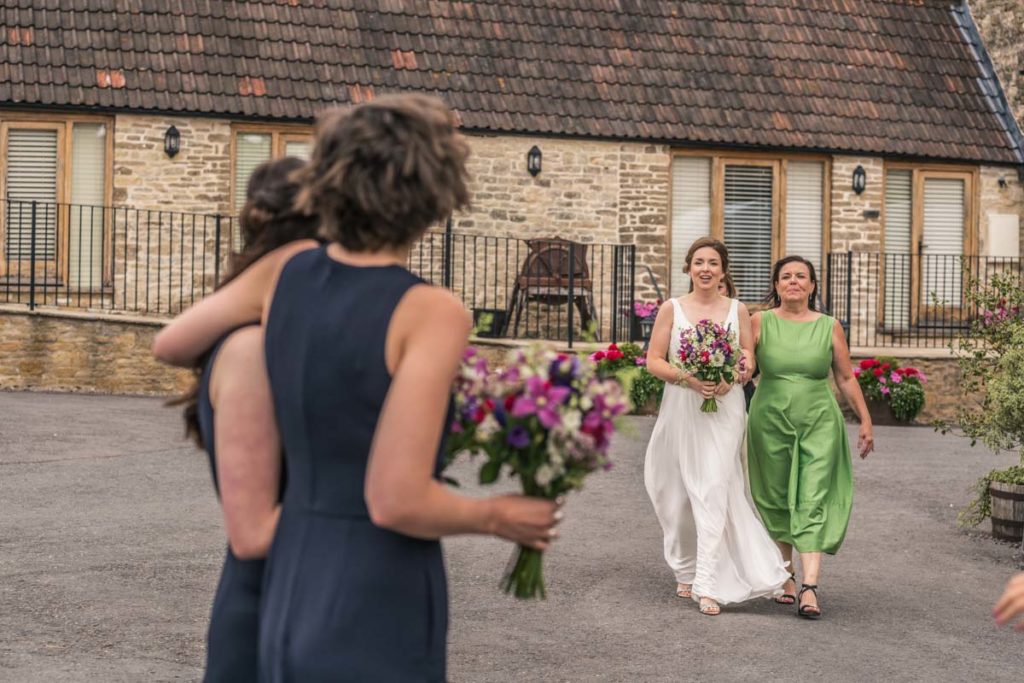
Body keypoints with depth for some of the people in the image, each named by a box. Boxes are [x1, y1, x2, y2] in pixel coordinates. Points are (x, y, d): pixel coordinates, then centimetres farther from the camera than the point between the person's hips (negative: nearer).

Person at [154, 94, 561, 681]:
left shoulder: (289, 268, 2)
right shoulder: (432, 312, -18)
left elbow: (170, 346, 17)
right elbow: (396, 501, -23)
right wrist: (498, 518, -3)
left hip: (293, 602, 7)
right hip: (378, 630, -7)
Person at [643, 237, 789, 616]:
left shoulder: (737, 310, 6)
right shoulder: (671, 309, 3)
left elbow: (749, 357, 9)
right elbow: (654, 360, 1)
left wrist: (732, 378, -12)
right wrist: (687, 379, -16)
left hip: (724, 409, -1)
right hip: (681, 409, 1)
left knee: (714, 491, -10)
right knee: (679, 493, 6)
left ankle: (709, 584, -12)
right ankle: (686, 571, 27)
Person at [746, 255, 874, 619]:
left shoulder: (829, 327, 4)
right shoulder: (761, 322, 2)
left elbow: (846, 377, 10)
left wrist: (865, 419, 10)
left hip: (819, 424, 0)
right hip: (771, 422, 1)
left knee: (813, 503, -8)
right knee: (776, 501, 8)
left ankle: (810, 587, -15)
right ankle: (785, 576, 22)